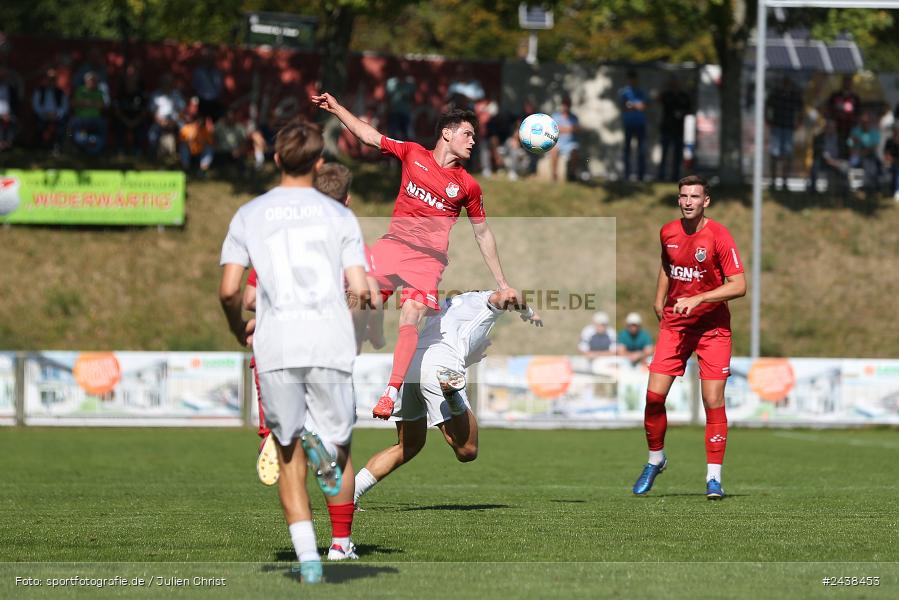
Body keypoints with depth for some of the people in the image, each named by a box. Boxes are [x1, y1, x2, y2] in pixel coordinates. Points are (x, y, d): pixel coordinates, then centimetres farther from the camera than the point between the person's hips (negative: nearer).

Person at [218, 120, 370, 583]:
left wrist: (240, 330, 21)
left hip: (275, 348, 0)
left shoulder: (249, 215, 9)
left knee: (289, 454, 11)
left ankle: (307, 556, -2)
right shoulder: (339, 215, 8)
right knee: (340, 446, 11)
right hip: (331, 344, 0)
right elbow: (359, 288, 0)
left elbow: (228, 289, 3)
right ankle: (341, 546, -19)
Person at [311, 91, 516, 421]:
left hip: (428, 258, -1)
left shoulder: (468, 186, 7)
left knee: (410, 319, -20)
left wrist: (502, 283, 15)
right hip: (393, 244, 1)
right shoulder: (413, 154, 8)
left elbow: (483, 234, 15)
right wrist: (335, 107, 10)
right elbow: (370, 136, 16)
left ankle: (391, 394, -21)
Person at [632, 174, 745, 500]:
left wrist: (697, 299, -25)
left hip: (712, 326, -4)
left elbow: (739, 285, -18)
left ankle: (714, 477, 0)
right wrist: (659, 299, 16)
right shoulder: (668, 233, 2)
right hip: (674, 324, 4)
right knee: (654, 395, -5)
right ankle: (655, 460, 18)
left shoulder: (719, 236, -14)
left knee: (713, 401, -8)